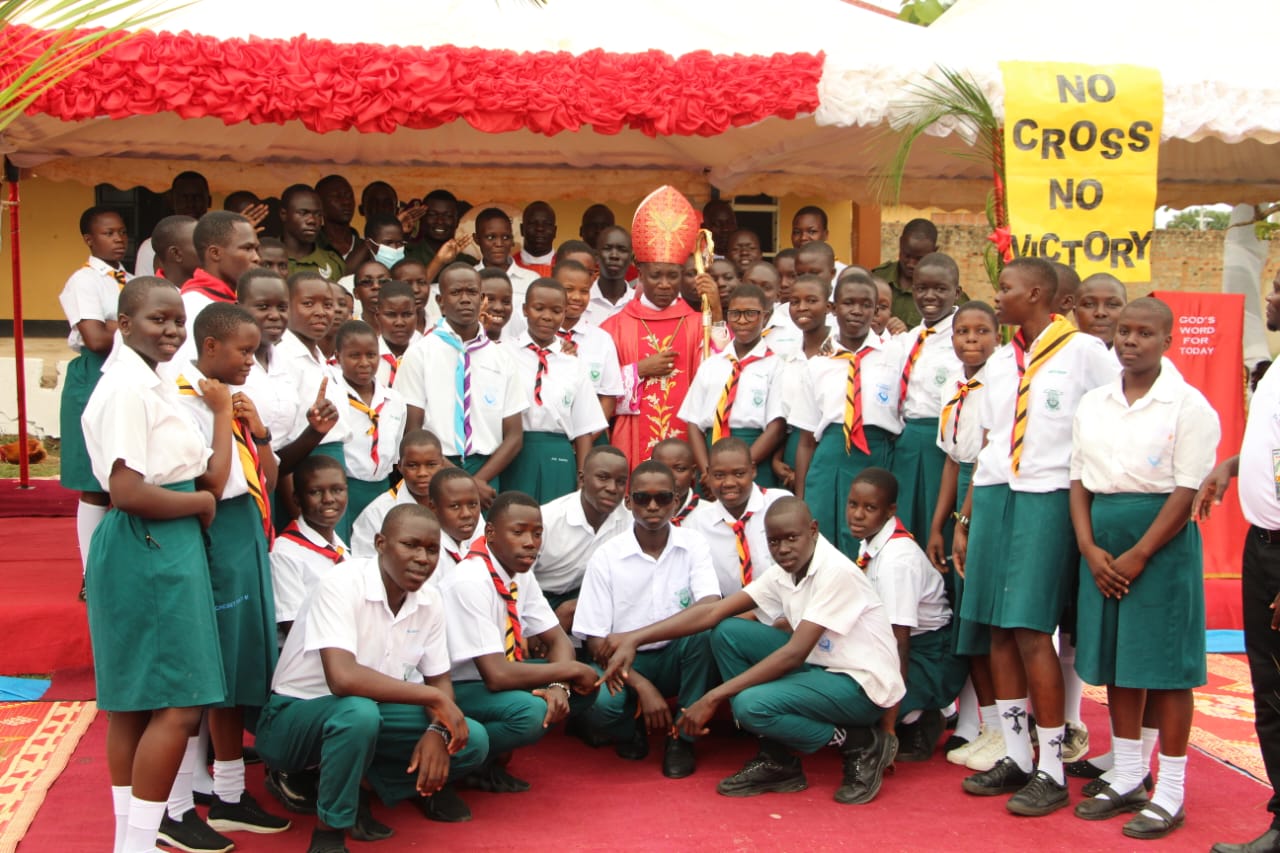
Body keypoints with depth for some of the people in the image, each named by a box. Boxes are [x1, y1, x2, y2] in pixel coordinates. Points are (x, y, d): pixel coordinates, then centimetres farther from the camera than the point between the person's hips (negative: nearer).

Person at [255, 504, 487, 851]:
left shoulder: (430, 601, -5)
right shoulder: (342, 587, -25)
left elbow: (439, 680, 3)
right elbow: (342, 678, -37)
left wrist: (437, 730, -20)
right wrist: (435, 697, -30)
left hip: (369, 713, 6)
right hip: (298, 715, -6)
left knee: (472, 741, -11)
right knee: (358, 711, -39)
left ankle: (361, 784, 8)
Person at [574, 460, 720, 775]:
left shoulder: (693, 545, -4)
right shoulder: (606, 557, -8)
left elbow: (711, 606, -21)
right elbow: (595, 640, -9)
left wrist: (635, 636, -32)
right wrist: (642, 686, -24)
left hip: (676, 656, 2)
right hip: (624, 663, -1)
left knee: (704, 631, -30)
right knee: (599, 706, -33)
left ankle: (682, 739, -11)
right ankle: (632, 730, 7)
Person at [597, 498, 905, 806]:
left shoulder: (836, 572, -22)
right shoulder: (782, 572, 1)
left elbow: (794, 655, -26)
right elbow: (714, 611, -3)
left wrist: (713, 698, -26)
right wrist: (634, 639, -12)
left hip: (862, 685, -8)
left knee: (751, 705, -28)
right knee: (727, 633, -3)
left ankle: (860, 744, -4)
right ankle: (777, 760, 1)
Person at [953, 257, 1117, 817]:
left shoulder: (1083, 352, -4)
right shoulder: (1000, 362, 14)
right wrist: (964, 521, 15)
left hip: (1048, 498, -6)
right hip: (993, 496, 6)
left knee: (1031, 630, -8)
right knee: (997, 629, 7)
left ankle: (1052, 770, 4)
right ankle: (1015, 758, 19)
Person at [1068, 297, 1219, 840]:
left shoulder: (1189, 406, -6)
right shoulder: (1092, 405, 10)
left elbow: (1188, 492, -11)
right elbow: (1079, 481, 9)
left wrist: (1138, 556, -15)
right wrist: (1090, 548, -5)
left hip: (1162, 544, -5)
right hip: (1102, 546, 5)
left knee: (1164, 667, -1)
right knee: (1116, 664, 11)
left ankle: (1169, 795, 10)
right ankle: (1126, 780, 25)